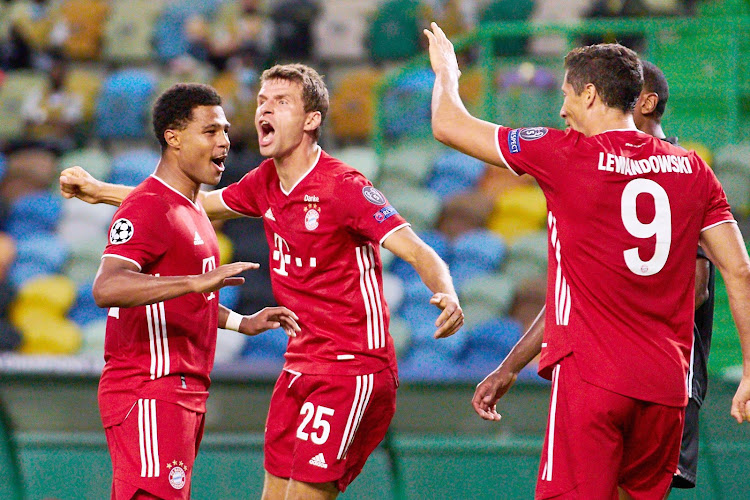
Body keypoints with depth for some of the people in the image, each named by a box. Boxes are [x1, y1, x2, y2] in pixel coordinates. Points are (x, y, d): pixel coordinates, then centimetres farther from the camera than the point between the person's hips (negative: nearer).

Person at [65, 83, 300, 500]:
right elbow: (107, 289, -30)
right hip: (149, 396, -10)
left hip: (186, 395, 10)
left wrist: (240, 322, 24)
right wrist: (197, 282, -39)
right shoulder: (148, 208, -13)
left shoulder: (191, 209, 20)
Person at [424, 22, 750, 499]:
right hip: (667, 385, 5)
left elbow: (448, 126, 6)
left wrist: (445, 71, 27)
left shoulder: (568, 156, -4)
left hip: (589, 375, -5)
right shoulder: (692, 168, 9)